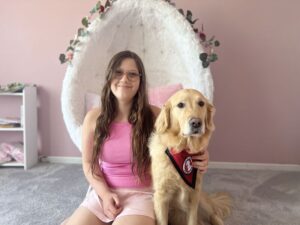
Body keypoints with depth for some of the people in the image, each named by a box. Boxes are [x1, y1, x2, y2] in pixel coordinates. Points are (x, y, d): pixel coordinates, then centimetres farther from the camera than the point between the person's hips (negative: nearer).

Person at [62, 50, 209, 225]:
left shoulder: (155, 116, -9)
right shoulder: (94, 118, -3)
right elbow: (88, 162, 5)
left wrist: (197, 159, -21)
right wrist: (105, 193, -9)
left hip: (141, 194, -2)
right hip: (102, 193, 3)